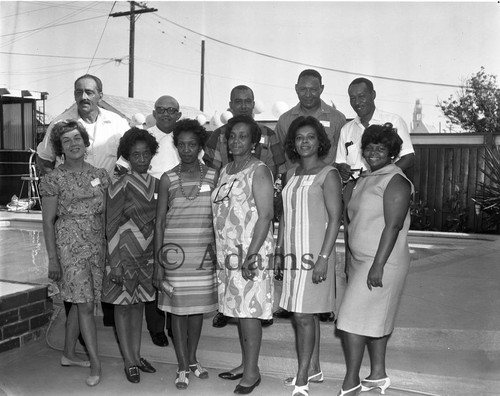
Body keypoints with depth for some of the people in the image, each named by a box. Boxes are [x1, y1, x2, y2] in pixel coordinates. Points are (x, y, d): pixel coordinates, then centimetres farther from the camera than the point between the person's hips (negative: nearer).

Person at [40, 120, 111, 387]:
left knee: (79, 302, 12)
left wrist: (110, 245, 6)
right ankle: (96, 364, 0)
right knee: (85, 304, -7)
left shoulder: (99, 175, 9)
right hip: (70, 244, -5)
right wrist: (52, 259, -7)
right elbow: (48, 221, -3)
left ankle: (68, 355, 27)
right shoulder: (53, 179, -3)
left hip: (97, 244, 5)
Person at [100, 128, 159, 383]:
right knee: (122, 305, 5)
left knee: (139, 304, 13)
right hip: (124, 255, -5)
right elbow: (111, 226, -10)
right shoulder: (121, 186, -11)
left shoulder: (157, 185, 4)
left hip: (147, 256, 5)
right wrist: (115, 262, -14)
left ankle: (136, 355, 25)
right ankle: (129, 361, 14)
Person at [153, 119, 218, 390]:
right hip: (175, 253, -1)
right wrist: (158, 263, -2)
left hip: (204, 254, 1)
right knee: (178, 309, 4)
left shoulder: (213, 177, 3)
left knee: (198, 307, 11)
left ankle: (192, 359, 29)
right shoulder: (168, 179, 0)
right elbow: (159, 222, 1)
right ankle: (183, 368, 17)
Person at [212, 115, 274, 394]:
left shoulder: (258, 171, -8)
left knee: (249, 312, -3)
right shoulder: (226, 171, 16)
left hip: (251, 254, -8)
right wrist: (220, 252, 14)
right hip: (228, 254, 8)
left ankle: (252, 372, 8)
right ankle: (246, 364, 26)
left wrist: (251, 254, -22)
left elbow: (265, 215, -16)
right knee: (239, 311, 14)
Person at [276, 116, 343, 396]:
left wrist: (323, 257, -19)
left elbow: (335, 218, -12)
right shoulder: (290, 176, 13)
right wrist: (279, 251, 13)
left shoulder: (328, 174, -7)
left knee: (304, 315, -7)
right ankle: (313, 370, 27)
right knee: (306, 315, 14)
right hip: (293, 254, 7)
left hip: (314, 254, -7)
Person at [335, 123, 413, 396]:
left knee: (353, 318, -8)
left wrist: (378, 266, -24)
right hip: (360, 259, 8)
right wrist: (349, 261, 18)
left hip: (382, 262, -8)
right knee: (375, 319, 15)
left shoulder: (396, 182, -13)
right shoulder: (364, 179, 14)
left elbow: (393, 226, -20)